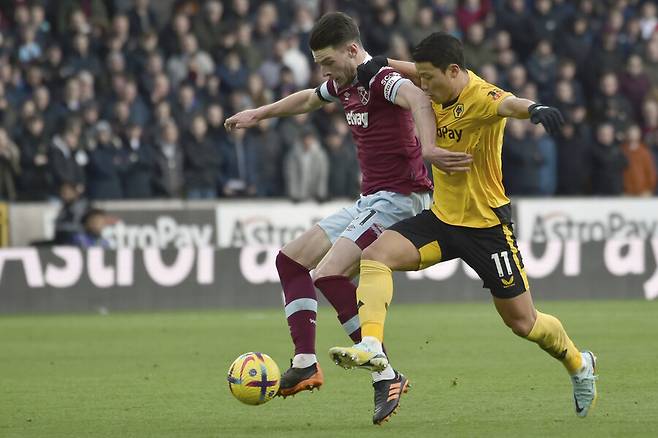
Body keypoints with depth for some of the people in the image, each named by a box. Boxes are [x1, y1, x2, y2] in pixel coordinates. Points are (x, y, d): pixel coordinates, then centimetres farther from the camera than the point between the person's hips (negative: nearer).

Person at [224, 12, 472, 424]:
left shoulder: (382, 79, -18)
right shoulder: (345, 85, 12)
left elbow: (418, 99, -40)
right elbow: (309, 99, 35)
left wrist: (428, 148, -58)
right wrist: (259, 113, 46)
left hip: (398, 200, -11)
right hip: (369, 202, 11)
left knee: (330, 274, -25)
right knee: (292, 258, 15)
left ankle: (386, 376, -23)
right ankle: (305, 365, 9)